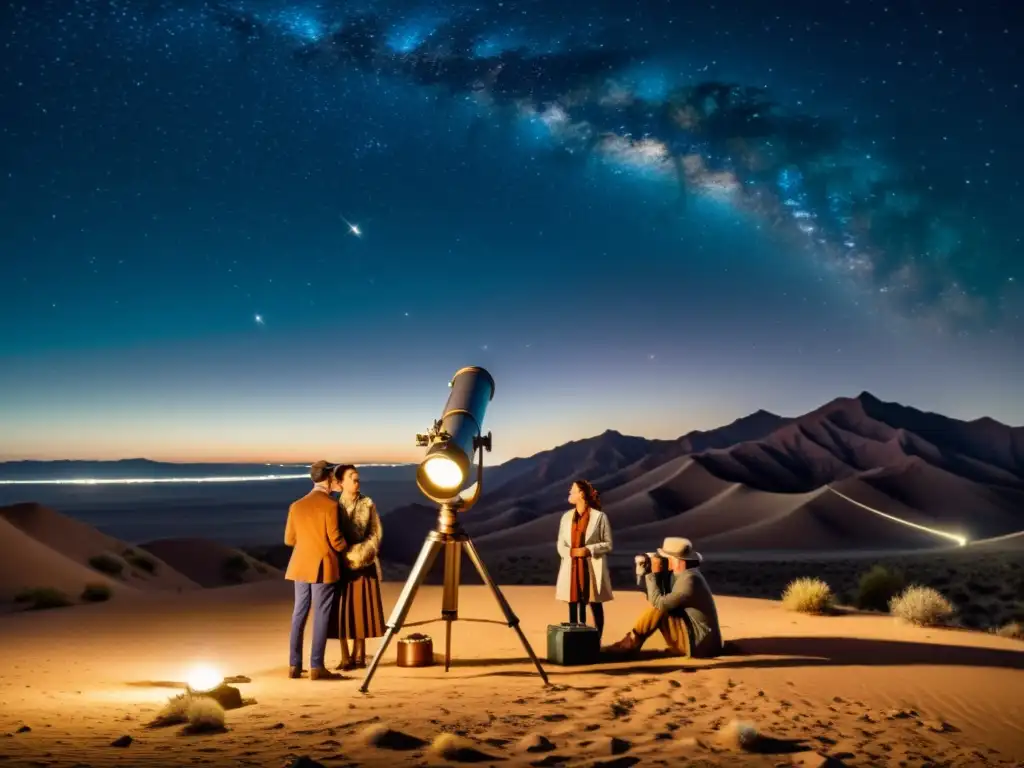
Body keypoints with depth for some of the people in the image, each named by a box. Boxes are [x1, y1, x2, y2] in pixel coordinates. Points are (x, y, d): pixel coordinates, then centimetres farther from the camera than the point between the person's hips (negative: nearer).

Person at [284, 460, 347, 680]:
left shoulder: (296, 505, 8)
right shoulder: (330, 505, -11)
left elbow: (289, 539, 11)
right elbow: (336, 540, -12)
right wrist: (348, 549, 8)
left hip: (301, 567, 6)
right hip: (323, 567, -6)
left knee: (299, 614, 10)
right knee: (321, 616, -1)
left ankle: (294, 666, 12)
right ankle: (316, 667, -1)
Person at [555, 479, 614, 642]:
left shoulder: (599, 516, -4)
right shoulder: (566, 517, 8)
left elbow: (608, 545, -3)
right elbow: (560, 545, 9)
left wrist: (588, 550, -16)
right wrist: (570, 552, -11)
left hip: (593, 568, -4)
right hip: (572, 567, 4)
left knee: (595, 605, 3)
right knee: (574, 604, 5)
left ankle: (596, 641, 10)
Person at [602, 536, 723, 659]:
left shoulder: (689, 580, -22)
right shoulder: (678, 574, 8)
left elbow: (659, 603, -26)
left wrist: (654, 573, -16)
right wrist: (642, 568, -1)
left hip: (700, 644, -10)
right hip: (696, 640, 10)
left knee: (658, 608, -16)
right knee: (658, 605, 15)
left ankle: (631, 642, -2)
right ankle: (632, 642, 9)